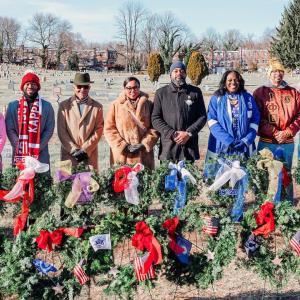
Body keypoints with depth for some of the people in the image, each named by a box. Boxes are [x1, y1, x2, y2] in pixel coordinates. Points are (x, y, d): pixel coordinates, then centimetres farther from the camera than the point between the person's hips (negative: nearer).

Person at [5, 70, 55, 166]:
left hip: (41, 156, 0)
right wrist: (20, 148, -9)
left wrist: (38, 148, -9)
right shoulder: (13, 106, 10)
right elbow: (9, 129, 4)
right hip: (19, 156, 0)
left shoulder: (47, 106, 8)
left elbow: (49, 130, 2)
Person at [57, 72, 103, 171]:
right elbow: (61, 131, 2)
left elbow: (98, 131, 1)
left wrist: (85, 150, -7)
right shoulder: (64, 106, 5)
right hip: (69, 154, 0)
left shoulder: (97, 107, 6)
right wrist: (73, 150, -7)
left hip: (90, 155, 0)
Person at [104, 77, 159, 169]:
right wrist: (123, 146, -8)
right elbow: (109, 129, 1)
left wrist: (144, 144, -6)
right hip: (122, 155, -1)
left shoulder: (148, 105, 8)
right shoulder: (116, 105, 5)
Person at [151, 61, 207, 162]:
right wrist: (172, 134, -9)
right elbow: (155, 119, 4)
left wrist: (189, 133, -7)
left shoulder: (195, 92, 11)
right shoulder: (161, 93, 9)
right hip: (168, 146, 0)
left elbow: (202, 116, 8)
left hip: (189, 146, 1)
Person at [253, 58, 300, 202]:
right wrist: (274, 133, -12)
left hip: (288, 143, 2)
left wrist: (288, 132, -9)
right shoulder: (260, 92, 1)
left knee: (286, 175, 11)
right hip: (266, 143, -2)